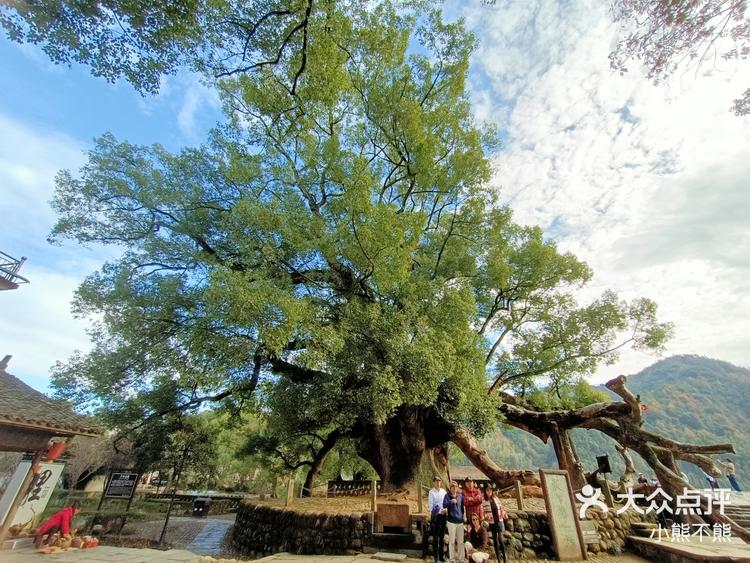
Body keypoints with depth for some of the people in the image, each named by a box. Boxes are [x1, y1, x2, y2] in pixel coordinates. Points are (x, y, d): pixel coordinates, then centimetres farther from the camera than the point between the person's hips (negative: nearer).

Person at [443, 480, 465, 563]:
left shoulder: (460, 496, 6)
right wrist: (451, 501, -33)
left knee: (461, 541, 10)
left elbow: (463, 506, 18)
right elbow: (444, 505, -19)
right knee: (452, 541, 4)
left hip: (460, 521, 4)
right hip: (451, 521, -4)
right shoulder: (447, 495, -7)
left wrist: (464, 515, 11)